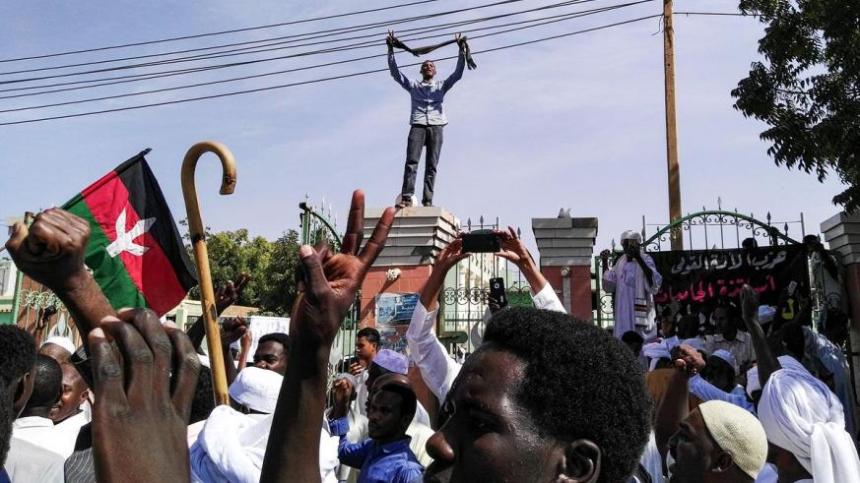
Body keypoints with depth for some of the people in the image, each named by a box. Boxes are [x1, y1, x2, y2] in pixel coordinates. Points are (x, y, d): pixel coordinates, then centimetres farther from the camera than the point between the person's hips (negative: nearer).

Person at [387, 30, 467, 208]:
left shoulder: (441, 86, 24)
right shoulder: (413, 85, 23)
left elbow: (458, 73, 13)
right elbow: (395, 72, 15)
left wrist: (461, 51, 4)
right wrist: (391, 49, 7)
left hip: (436, 126, 1)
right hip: (417, 125, -1)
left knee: (431, 165, -8)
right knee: (411, 161, -17)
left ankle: (428, 200, -13)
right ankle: (406, 197, -25)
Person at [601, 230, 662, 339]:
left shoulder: (645, 260, -8)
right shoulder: (621, 261, 9)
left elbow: (655, 283, -23)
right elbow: (609, 286, 13)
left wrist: (639, 259, -27)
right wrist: (605, 261, 4)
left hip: (639, 312, -6)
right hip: (623, 312, 6)